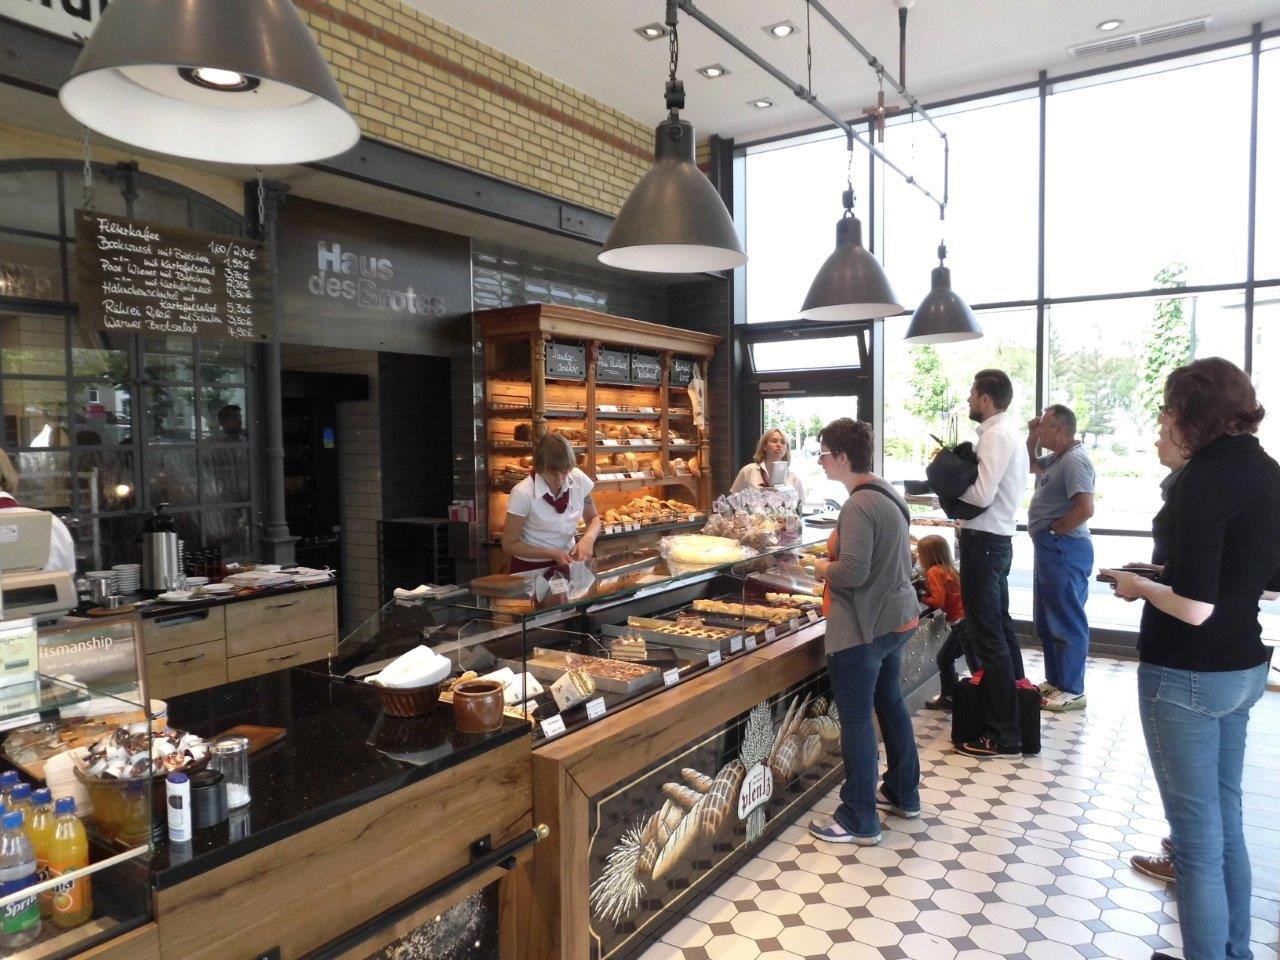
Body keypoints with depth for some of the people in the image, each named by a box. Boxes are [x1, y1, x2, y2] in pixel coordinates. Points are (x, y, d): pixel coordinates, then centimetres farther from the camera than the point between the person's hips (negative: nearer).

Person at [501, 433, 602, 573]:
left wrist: (589, 537, -13)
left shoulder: (578, 479, -9)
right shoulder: (523, 494, -19)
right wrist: (552, 554, -17)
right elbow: (509, 545, -9)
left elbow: (593, 518, 8)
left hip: (567, 561, 0)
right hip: (531, 568, 1)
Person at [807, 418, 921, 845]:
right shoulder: (888, 496, 9)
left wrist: (825, 568, -10)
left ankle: (860, 821, 12)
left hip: (864, 628, -10)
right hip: (897, 617, 10)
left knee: (856, 718, 1)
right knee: (890, 702, 23)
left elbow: (853, 572, -30)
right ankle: (903, 794, 39)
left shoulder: (859, 506, -22)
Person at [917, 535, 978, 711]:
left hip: (963, 623, -10)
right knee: (944, 658, 19)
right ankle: (948, 698, 28)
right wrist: (926, 589, 7)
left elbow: (938, 601, -19)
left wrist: (921, 598, -3)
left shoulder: (934, 572, -12)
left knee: (975, 665, -7)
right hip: (964, 622, 10)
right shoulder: (948, 569, 15)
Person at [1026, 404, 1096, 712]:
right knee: (1048, 621, 17)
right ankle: (1055, 681, 28)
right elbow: (1033, 466, 33)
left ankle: (1072, 691, 6)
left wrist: (1052, 530, -14)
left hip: (1063, 549, -11)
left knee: (1067, 621, -3)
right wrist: (1031, 439, 16)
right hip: (1050, 548, 11)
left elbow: (1085, 508, -27)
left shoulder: (1074, 460, -18)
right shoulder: (1057, 457, 12)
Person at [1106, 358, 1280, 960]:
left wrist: (1137, 585, -6)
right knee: (1225, 821, 21)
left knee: (1196, 834, 5)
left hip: (1187, 675, -9)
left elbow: (1193, 607, -24)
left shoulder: (1205, 477, -20)